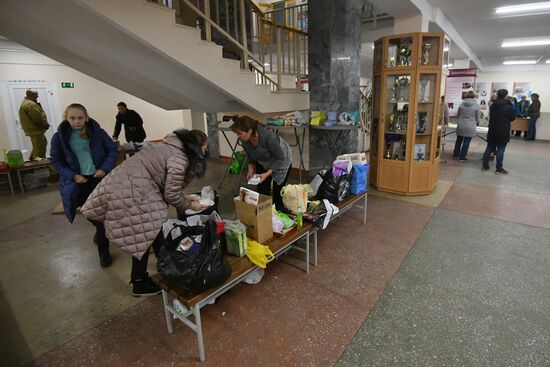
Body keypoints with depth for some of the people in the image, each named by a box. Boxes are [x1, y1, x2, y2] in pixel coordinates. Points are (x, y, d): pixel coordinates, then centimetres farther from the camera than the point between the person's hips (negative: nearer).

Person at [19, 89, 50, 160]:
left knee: (43, 143, 24)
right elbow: (38, 118, -22)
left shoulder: (26, 102, 17)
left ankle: (32, 158, 32)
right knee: (40, 147, -6)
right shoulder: (30, 104, -20)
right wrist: (46, 125, -9)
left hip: (33, 130, 11)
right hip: (36, 130, -11)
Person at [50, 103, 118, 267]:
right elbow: (57, 161, 3)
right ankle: (100, 229, 47)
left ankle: (103, 250, 17)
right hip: (78, 181, 1)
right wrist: (73, 175, -11)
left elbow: (112, 151, 1)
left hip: (99, 177, -1)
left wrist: (104, 169, -12)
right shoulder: (59, 137, -4)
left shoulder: (97, 132, -6)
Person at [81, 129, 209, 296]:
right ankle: (140, 284, 20)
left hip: (123, 183, 10)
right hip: (130, 192, -10)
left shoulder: (171, 147, 14)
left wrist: (185, 197, 16)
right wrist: (189, 205, 2)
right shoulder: (180, 158, -17)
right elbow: (171, 194, -14)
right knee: (146, 237, 3)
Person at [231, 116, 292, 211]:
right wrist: (251, 170, -15)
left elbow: (280, 158, -28)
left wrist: (267, 173, -33)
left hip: (281, 161, -5)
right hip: (263, 163, 5)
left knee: (278, 192, 0)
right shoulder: (244, 141, -21)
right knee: (262, 190, 0)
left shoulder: (268, 137, -39)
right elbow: (250, 157, -1)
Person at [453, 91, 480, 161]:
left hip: (461, 126, 3)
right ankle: (462, 156, 7)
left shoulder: (462, 104, 0)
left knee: (459, 140, 15)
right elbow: (477, 118, 2)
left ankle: (456, 155, 22)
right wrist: (476, 122, 23)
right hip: (470, 127, -2)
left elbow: (458, 115, 9)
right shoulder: (477, 106, -5)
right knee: (466, 142, 4)